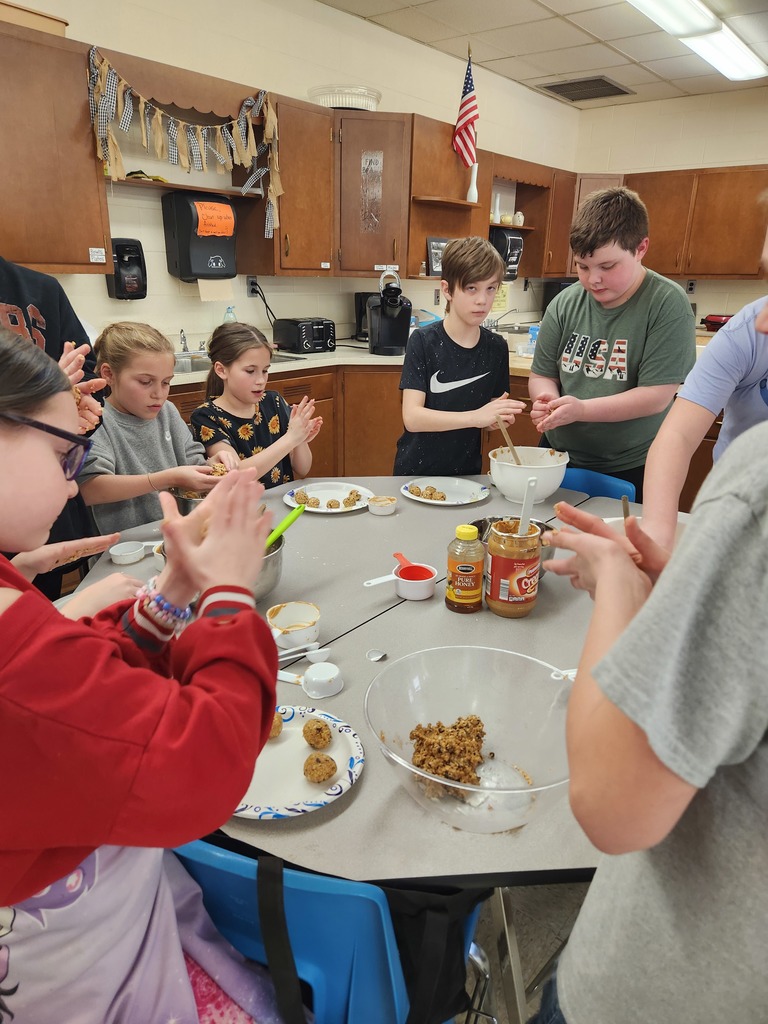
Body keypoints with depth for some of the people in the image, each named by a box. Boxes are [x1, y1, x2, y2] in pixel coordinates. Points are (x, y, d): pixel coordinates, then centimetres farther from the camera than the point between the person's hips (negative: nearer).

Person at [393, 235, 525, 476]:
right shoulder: (423, 341, -13)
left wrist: (499, 417, -17)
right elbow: (412, 417, -22)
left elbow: (487, 421, 5)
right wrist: (475, 416, -32)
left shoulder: (496, 347, -2)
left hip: (467, 472, 3)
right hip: (417, 471, -3)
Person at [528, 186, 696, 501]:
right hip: (559, 461, 4)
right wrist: (548, 401, -18)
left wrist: (581, 409, -28)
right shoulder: (565, 304, -2)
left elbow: (656, 396, -18)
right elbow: (542, 375, 5)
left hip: (629, 471, -3)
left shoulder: (668, 304, -13)